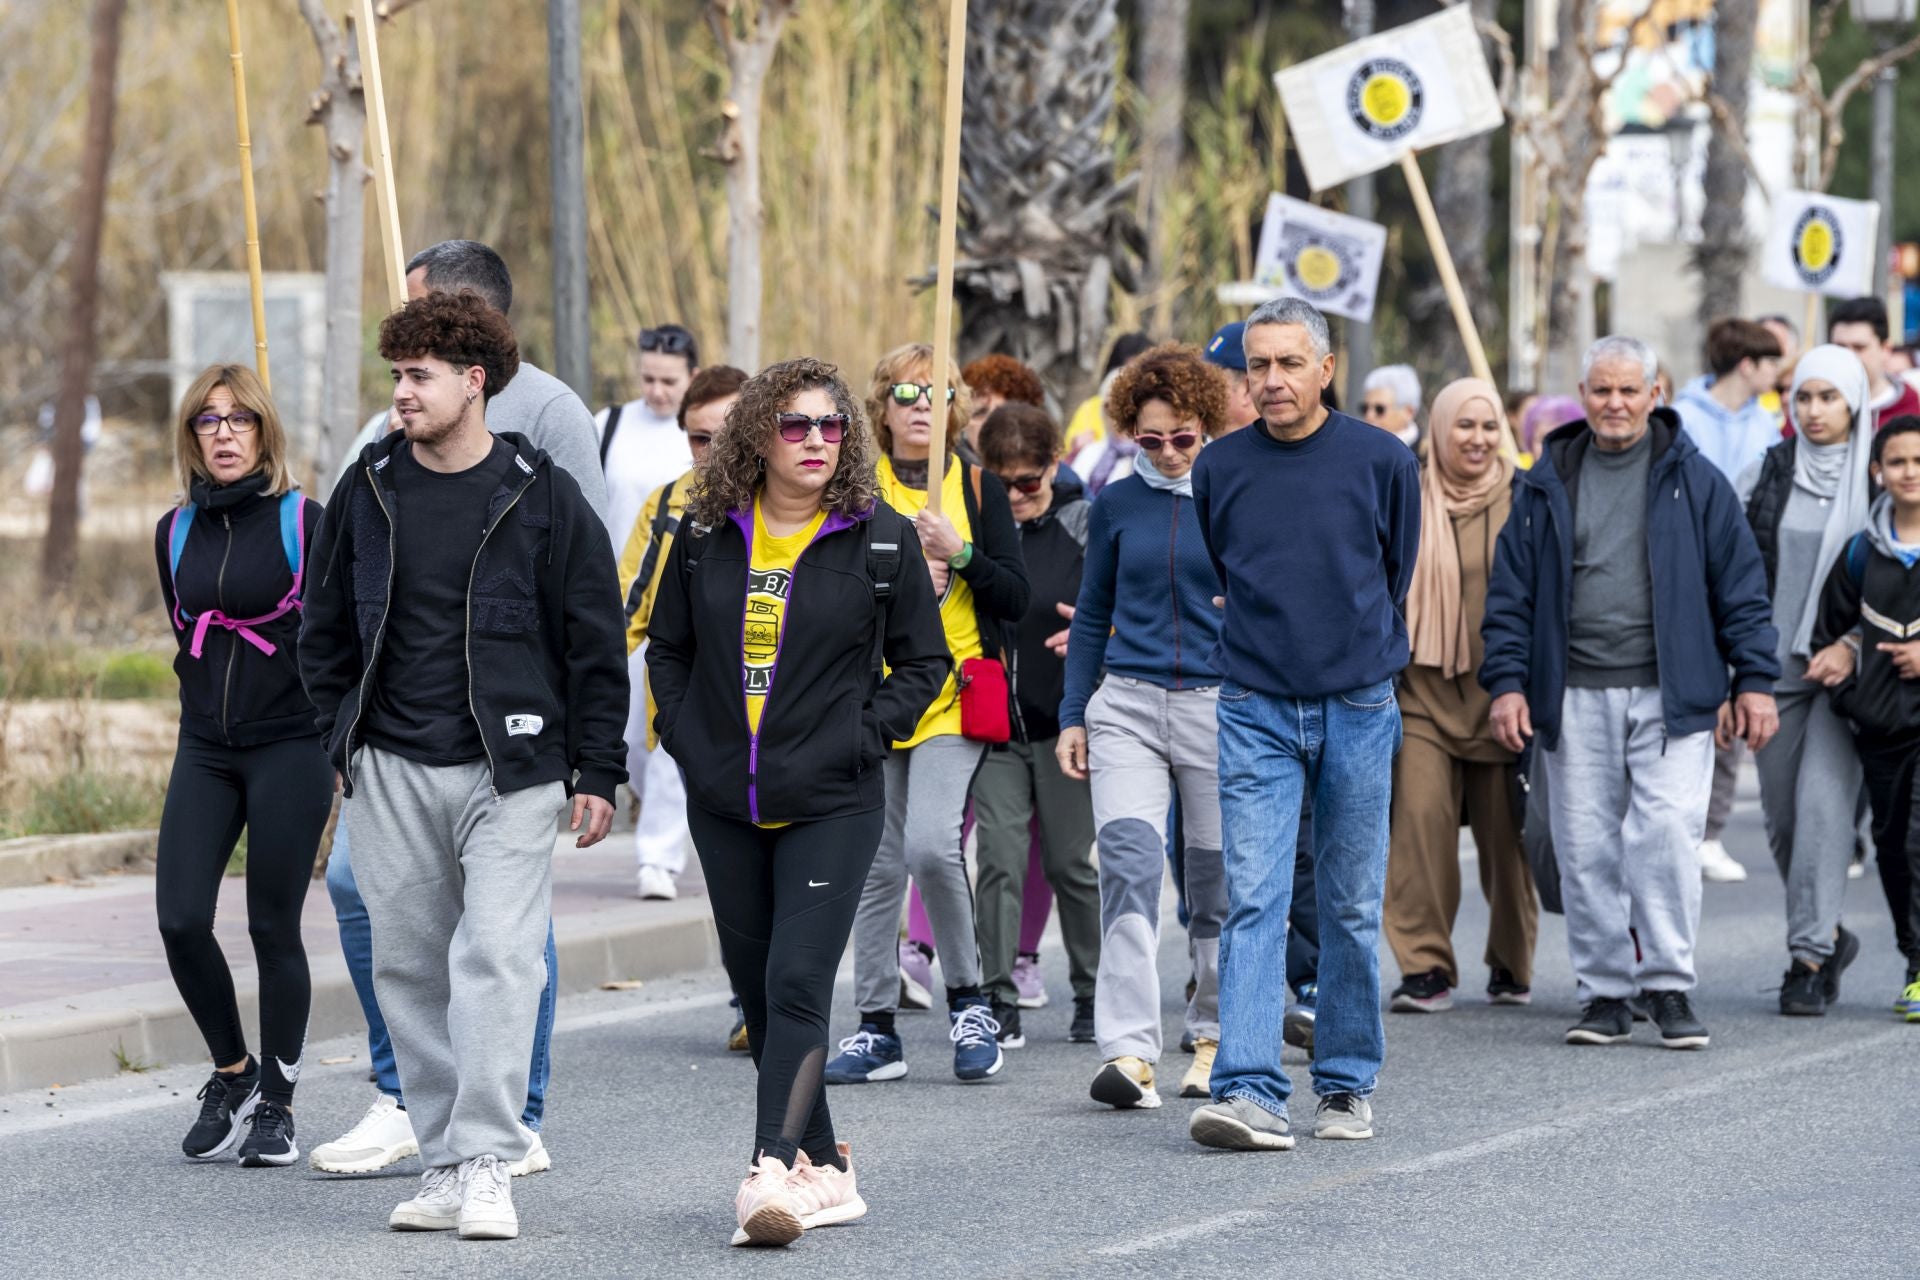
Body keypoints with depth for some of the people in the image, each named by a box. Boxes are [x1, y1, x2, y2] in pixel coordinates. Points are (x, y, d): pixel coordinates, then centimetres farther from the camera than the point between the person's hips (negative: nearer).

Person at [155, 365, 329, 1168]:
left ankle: (275, 1104, 14)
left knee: (274, 929, 0)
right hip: (205, 751, 4)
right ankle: (232, 1072, 14)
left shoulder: (303, 522, -5)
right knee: (180, 919, -8)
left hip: (290, 747, -4)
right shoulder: (176, 533, 9)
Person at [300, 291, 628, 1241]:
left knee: (498, 957, -13)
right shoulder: (367, 491, 7)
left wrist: (596, 770, 0)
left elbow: (594, 639, 2)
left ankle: (487, 1163, -12)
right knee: (408, 966, 4)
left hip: (507, 770, -4)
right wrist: (341, 742, 12)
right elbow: (325, 628, 18)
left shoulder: (541, 496, -2)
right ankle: (444, 1164, 12)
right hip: (390, 771, 4)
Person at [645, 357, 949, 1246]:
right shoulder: (706, 538, 5)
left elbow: (923, 659, 4)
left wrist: (861, 739, -7)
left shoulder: (882, 539, -2)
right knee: (757, 992, 10)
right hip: (724, 804, 4)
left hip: (831, 805, -4)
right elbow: (667, 648, 16)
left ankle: (773, 1174, -22)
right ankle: (824, 1169, 22)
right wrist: (684, 738, 3)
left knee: (798, 985, -15)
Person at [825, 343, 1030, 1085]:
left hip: (955, 695, -2)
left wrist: (958, 553, -12)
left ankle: (968, 1000, -1)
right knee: (876, 862, 4)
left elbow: (1015, 598, 2)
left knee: (931, 843, -19)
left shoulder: (980, 490, 7)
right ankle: (876, 1026, 12)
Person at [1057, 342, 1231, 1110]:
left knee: (1215, 877, 7)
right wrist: (1073, 716, 10)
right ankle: (1129, 1052, -21)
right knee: (1127, 864, -15)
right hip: (1127, 705, 1)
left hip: (1219, 705, -1)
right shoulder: (1116, 504, 7)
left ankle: (1214, 1038, 25)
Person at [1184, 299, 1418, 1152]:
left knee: (1352, 909, 7)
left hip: (1357, 711, 0)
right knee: (1253, 900, -10)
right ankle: (1250, 1092, -16)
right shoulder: (1220, 467, 1)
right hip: (1256, 713, 0)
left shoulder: (1382, 461, -2)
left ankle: (1347, 1083, 19)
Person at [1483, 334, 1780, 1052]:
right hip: (1575, 698, 2)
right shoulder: (1546, 486, 11)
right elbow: (1511, 591, 11)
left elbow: (1741, 584, 6)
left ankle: (1669, 985, -2)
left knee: (1666, 835, -12)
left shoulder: (1694, 481, 6)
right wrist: (1507, 681, 1)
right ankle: (1605, 992, 10)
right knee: (1586, 849, 2)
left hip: (1671, 696, -2)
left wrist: (1755, 680, 1)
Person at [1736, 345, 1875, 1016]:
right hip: (1776, 666, 3)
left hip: (1850, 668, -3)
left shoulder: (1880, 479, -1)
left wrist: (1854, 645, -13)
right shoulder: (1768, 472, 7)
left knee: (1822, 800, -14)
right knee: (1782, 815, 6)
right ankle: (1827, 934, 26)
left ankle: (1811, 956, -12)